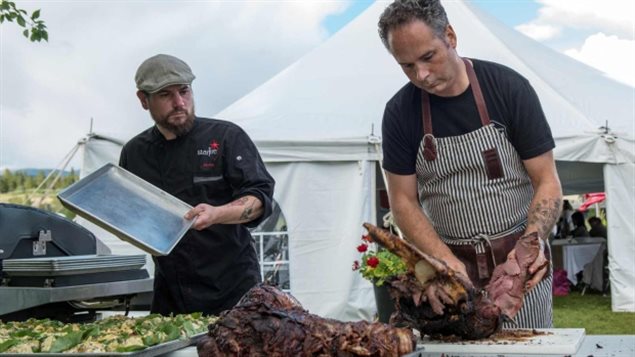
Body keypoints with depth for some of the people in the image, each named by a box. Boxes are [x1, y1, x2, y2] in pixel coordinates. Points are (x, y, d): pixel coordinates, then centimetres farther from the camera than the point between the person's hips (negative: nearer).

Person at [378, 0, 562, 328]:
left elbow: (547, 182, -6)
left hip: (520, 264, -1)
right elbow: (404, 202, -2)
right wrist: (447, 262, -15)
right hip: (450, 266, 1)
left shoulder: (509, 88, -8)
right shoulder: (400, 113, -4)